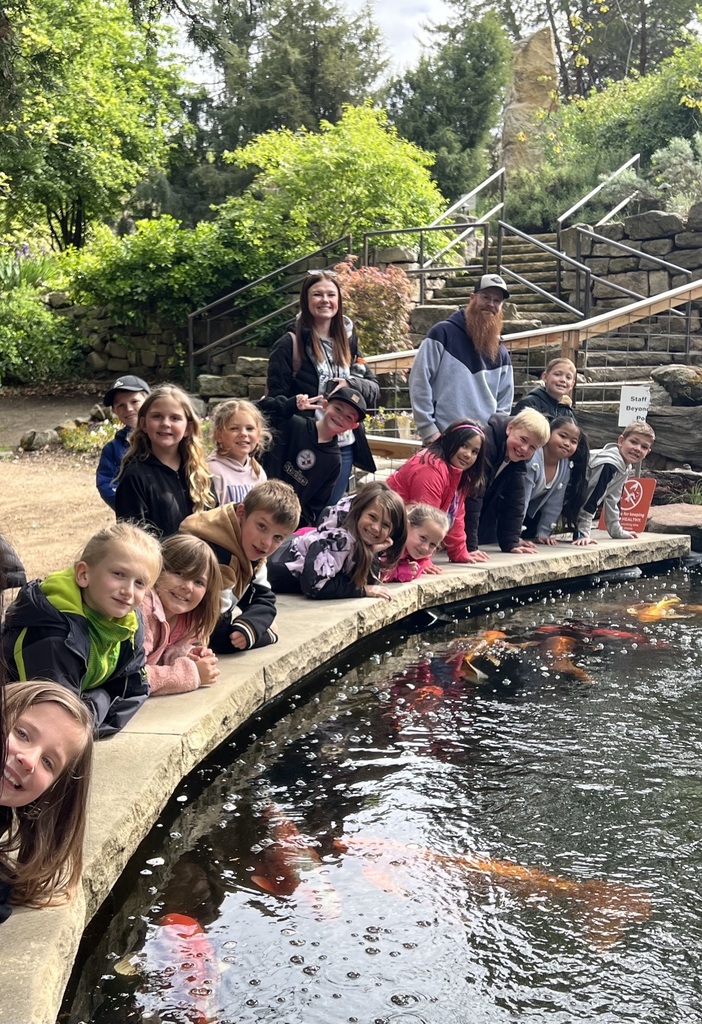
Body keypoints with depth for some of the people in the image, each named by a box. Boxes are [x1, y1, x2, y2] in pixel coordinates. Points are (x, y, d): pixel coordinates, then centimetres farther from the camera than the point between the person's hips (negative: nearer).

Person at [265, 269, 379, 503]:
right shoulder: (290, 344, -4)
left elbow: (374, 389, 10)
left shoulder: (347, 341, 11)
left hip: (344, 446, 5)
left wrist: (351, 385, -9)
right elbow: (277, 399, -5)